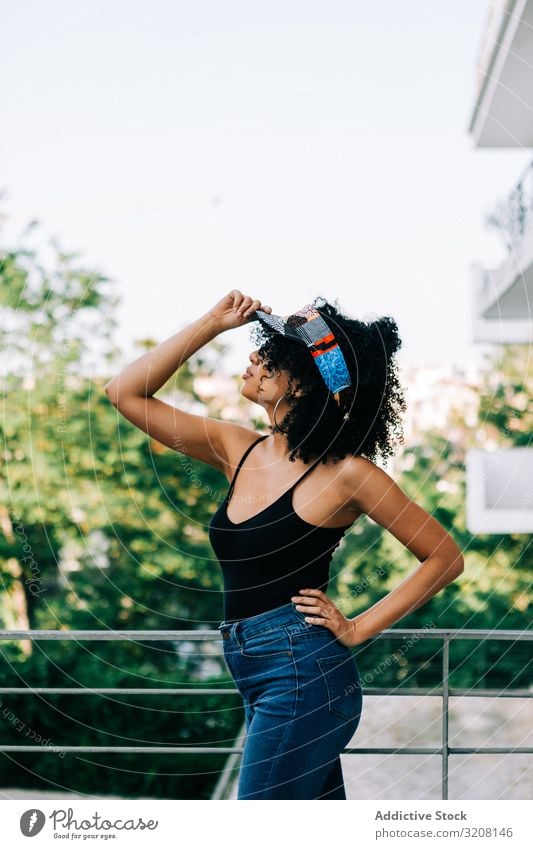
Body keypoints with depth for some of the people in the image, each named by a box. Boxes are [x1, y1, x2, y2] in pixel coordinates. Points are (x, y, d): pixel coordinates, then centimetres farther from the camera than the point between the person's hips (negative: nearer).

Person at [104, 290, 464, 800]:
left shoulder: (345, 472, -10)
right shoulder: (239, 451, 7)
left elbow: (445, 557, -3)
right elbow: (125, 394, 7)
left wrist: (359, 628, -6)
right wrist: (212, 323, 3)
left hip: (302, 675, -7)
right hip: (260, 681, 7)